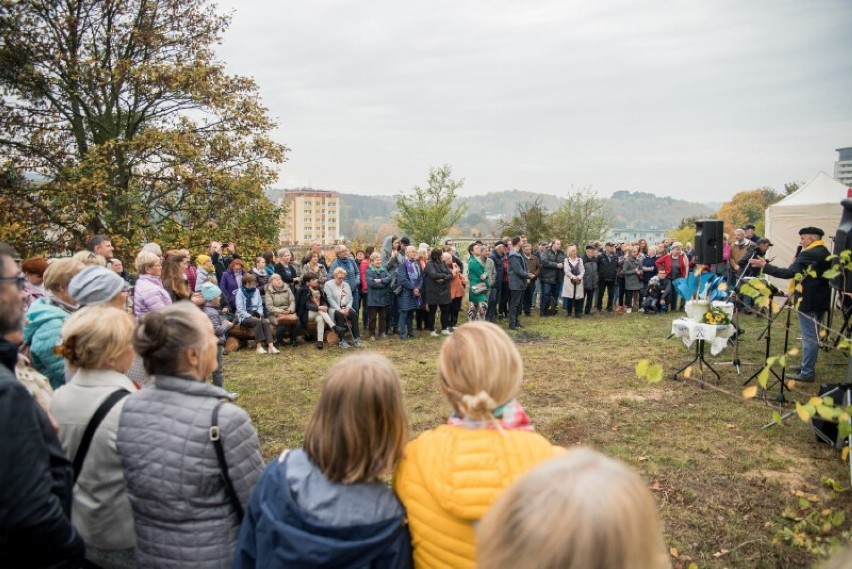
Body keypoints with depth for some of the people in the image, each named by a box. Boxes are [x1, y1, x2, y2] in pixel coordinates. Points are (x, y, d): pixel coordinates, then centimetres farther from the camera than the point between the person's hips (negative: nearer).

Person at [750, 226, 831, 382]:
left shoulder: (808, 254, -19)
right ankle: (808, 367, 28)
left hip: (808, 301, -10)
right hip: (819, 300, 10)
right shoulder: (825, 254, 13)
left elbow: (788, 273, -26)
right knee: (813, 336, 17)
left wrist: (765, 266, -24)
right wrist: (799, 264, 8)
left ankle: (807, 373, 0)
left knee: (809, 337, -5)